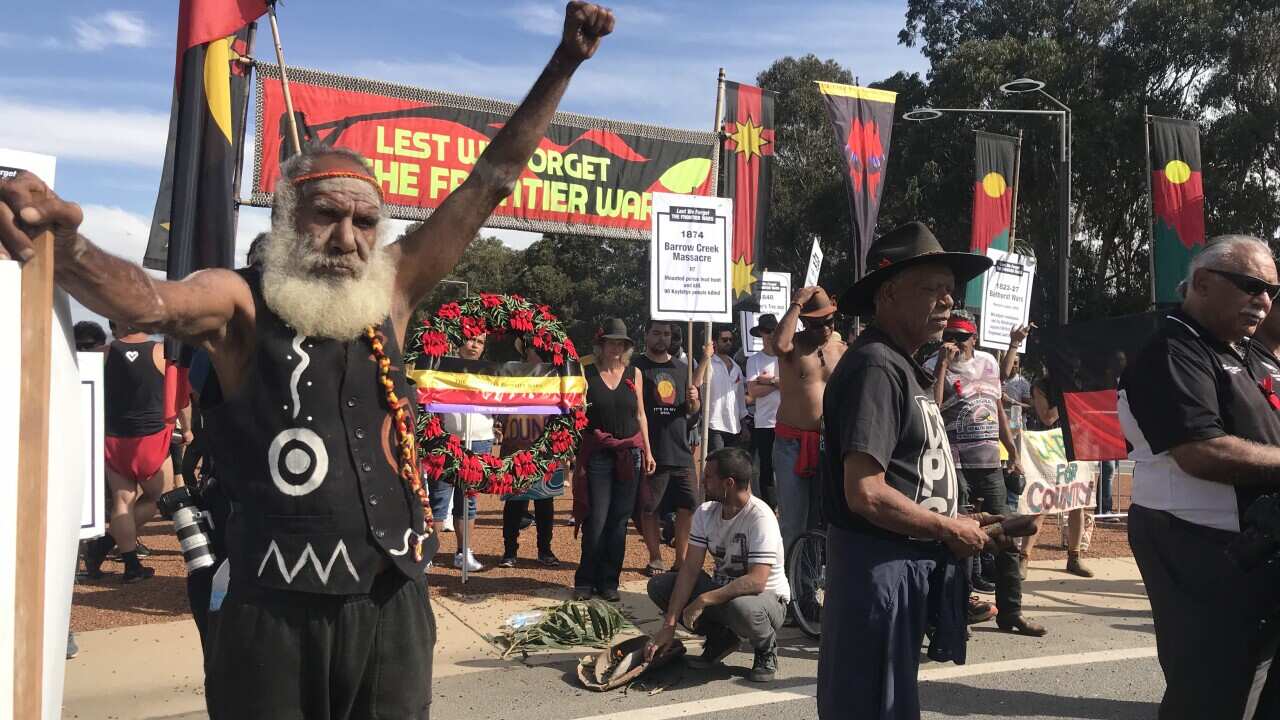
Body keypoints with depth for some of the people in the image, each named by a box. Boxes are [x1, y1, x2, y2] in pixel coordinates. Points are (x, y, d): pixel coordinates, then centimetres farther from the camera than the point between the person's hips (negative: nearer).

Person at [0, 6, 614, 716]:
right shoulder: (241, 303, -5)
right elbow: (147, 301, -26)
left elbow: (492, 179, 4)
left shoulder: (390, 292, 5)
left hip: (394, 603, 4)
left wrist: (565, 63, 3)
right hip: (276, 611, -3)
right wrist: (64, 247, -48)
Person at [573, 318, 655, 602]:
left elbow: (640, 414, 14)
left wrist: (647, 451, 9)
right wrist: (575, 458, -6)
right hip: (597, 454, -3)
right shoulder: (586, 373, 0)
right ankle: (585, 581, 9)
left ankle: (608, 581, 16)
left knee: (619, 520, 6)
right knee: (596, 520, -5)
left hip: (629, 454, 3)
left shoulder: (634, 373, 8)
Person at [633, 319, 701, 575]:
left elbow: (692, 410, 20)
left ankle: (681, 558, 14)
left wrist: (694, 400, -2)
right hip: (650, 452, -4)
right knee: (648, 507, 3)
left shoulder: (682, 369, 16)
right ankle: (655, 558, 17)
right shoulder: (636, 368, 1)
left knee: (688, 505, 2)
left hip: (680, 451, 4)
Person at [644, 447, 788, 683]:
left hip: (766, 598, -6)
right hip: (723, 590, 6)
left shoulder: (760, 518, -24)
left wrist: (703, 600, -35)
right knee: (658, 586, -10)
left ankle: (766, 648, -5)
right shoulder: (705, 513, -4)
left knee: (739, 607, -41)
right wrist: (669, 623, -19)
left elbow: (756, 581, -33)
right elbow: (691, 569, -10)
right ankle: (721, 638, 4)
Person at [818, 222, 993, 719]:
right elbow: (866, 494, -26)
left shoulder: (902, 368, 14)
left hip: (908, 565, 10)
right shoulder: (875, 367, -18)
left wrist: (955, 520, 8)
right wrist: (952, 531, -14)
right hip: (880, 567, -10)